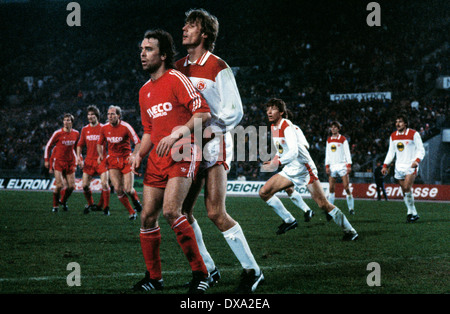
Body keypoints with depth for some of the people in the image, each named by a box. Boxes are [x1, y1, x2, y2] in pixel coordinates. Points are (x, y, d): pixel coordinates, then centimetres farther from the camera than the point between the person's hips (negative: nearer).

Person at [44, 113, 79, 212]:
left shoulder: (76, 133, 2)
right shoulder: (58, 133, -10)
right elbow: (48, 146, 0)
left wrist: (76, 161, 15)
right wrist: (46, 160, -2)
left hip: (69, 162, 4)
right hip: (58, 161, -4)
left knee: (71, 186, 1)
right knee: (59, 185, -15)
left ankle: (63, 201, 28)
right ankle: (55, 206, 5)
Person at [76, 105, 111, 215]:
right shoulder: (85, 129, 9)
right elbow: (80, 145, 16)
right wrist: (79, 157, 3)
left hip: (101, 160, -3)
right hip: (89, 161, 4)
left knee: (105, 183, -13)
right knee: (85, 185, 0)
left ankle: (104, 207, 1)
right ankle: (90, 205, 22)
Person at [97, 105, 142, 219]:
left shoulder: (126, 127, -12)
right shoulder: (104, 128, 0)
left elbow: (138, 142, -9)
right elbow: (100, 143, 16)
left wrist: (133, 155, -24)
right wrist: (100, 154, -2)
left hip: (126, 160, -3)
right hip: (113, 161, 3)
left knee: (128, 189, -10)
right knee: (118, 189, -8)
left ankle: (136, 201, 26)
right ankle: (131, 212, 9)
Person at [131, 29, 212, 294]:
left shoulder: (176, 79, -7)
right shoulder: (145, 91, 18)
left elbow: (203, 113, -15)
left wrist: (177, 133, -25)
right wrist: (139, 156, 10)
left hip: (183, 155, -8)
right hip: (157, 160, 8)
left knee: (171, 211, -23)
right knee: (148, 217, 3)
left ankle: (200, 273, -12)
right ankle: (154, 277, 18)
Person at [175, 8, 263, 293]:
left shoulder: (218, 68, -8)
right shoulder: (179, 68, 11)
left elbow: (235, 112, -10)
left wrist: (209, 127, -19)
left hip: (214, 144, -7)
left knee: (216, 213, -14)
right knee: (183, 211, 2)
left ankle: (253, 271, -1)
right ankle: (208, 270, 16)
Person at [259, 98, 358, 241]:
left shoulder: (287, 126, -20)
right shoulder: (273, 127, 6)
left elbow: (293, 152, -34)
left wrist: (277, 162, -45)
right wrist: (274, 161, 7)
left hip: (304, 169, -8)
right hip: (289, 170, 8)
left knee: (323, 204, -10)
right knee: (264, 192, -3)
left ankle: (350, 231, 2)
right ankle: (289, 220, 8)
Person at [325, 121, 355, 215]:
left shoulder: (343, 139, 2)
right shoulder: (329, 140, 14)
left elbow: (347, 152, -1)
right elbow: (327, 154, 16)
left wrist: (349, 165, -9)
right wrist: (327, 166, 7)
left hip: (342, 165, -4)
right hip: (332, 166, 4)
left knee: (346, 187, -8)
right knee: (331, 188, 0)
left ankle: (351, 208, -3)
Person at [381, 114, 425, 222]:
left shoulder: (414, 134, -3)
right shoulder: (393, 136, 12)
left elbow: (421, 150, -4)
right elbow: (391, 152, 19)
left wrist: (417, 160, -22)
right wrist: (385, 166, 12)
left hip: (411, 166, -5)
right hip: (399, 167, 5)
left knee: (407, 188, -20)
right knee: (405, 192, 2)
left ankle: (411, 212, -11)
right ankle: (413, 213, 10)